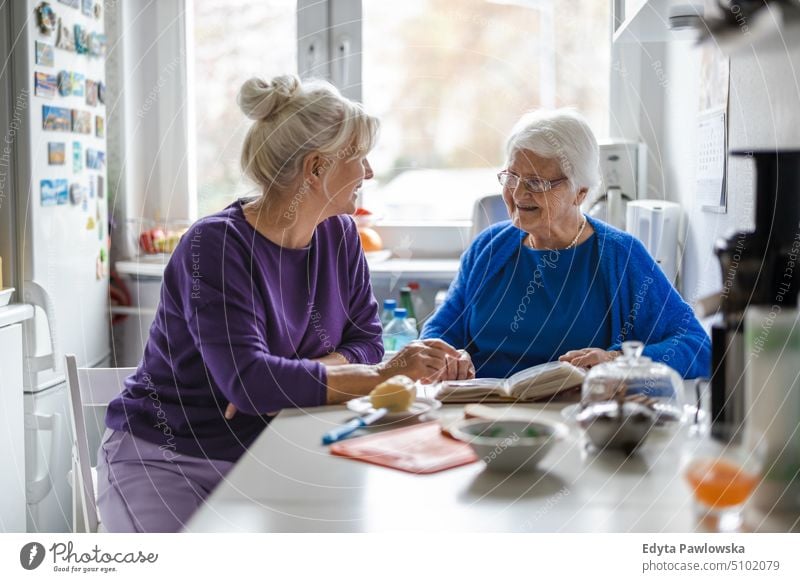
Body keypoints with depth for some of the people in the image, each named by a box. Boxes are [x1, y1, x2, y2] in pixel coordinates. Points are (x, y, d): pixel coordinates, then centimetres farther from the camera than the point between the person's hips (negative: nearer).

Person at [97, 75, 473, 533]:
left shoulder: (339, 235, 3)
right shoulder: (216, 246, -20)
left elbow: (366, 340, -1)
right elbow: (247, 379, -30)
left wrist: (294, 381, -21)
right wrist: (380, 376, -31)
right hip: (165, 459, -6)